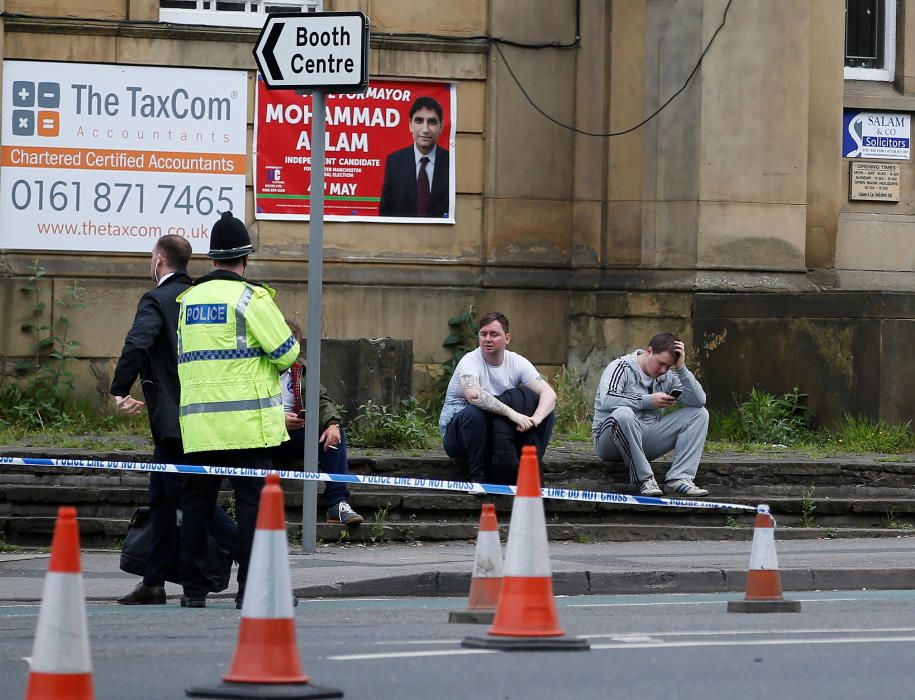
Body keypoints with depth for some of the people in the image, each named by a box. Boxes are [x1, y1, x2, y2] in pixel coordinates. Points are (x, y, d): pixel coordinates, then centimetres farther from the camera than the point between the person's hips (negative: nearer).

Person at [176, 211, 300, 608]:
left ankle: (193, 588, 7)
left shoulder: (188, 299, 12)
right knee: (252, 501, -1)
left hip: (199, 422, 5)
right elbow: (287, 352, -5)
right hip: (248, 421, -5)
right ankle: (250, 587, -5)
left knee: (196, 502, 8)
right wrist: (268, 365, 16)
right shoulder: (251, 298, -7)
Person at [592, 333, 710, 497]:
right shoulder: (621, 368, -7)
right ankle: (645, 479, -28)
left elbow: (699, 401, -4)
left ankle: (679, 479, -19)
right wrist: (648, 401, -24)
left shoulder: (668, 377, 9)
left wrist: (681, 368, -12)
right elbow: (607, 400, -27)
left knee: (699, 414, -5)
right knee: (623, 414, -40)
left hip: (647, 440, 6)